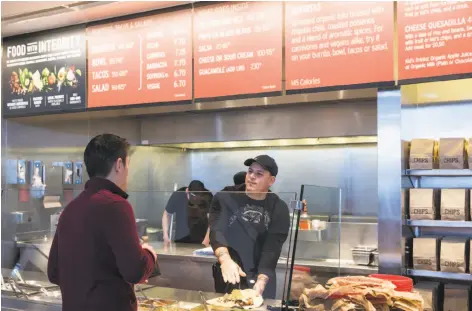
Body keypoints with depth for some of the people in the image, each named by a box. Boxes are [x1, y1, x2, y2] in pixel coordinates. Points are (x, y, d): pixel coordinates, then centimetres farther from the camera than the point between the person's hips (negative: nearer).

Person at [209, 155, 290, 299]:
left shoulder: (279, 209, -6)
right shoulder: (225, 198, -7)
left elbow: (272, 248, -14)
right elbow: (216, 231, -19)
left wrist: (261, 281, -28)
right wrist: (225, 260, -38)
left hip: (260, 278, 1)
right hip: (228, 277, 0)